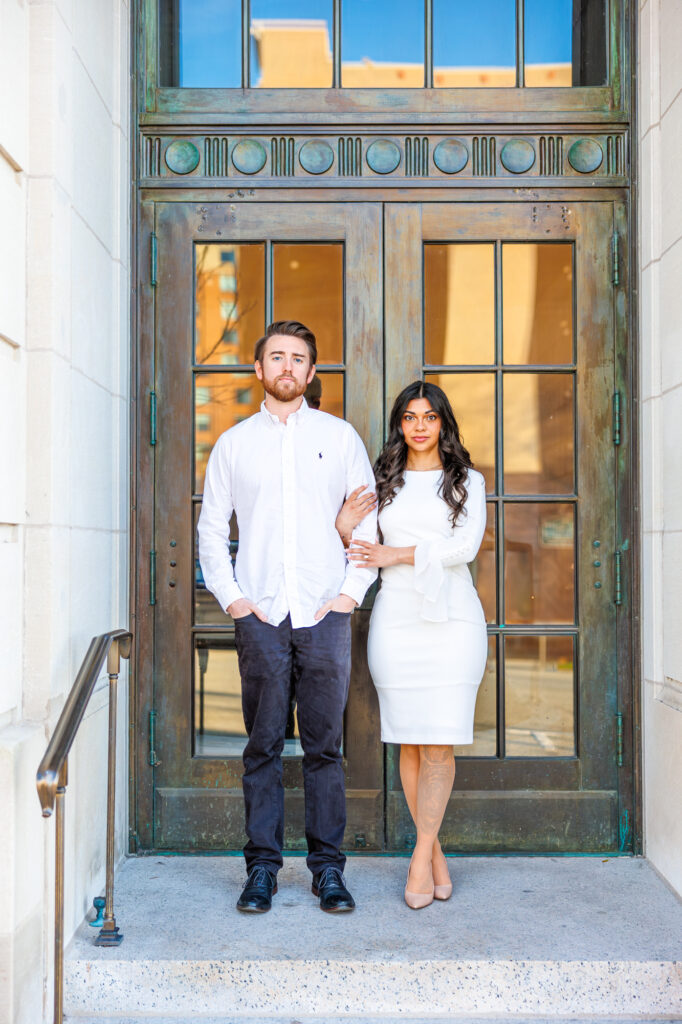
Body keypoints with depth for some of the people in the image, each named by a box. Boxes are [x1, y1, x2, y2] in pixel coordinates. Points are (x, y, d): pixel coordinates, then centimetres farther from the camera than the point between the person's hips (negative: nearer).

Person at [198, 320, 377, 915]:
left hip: (325, 614, 0)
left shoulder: (340, 437, 10)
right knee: (263, 747, 3)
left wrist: (350, 592, 0)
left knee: (325, 746, 3)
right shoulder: (234, 443, 11)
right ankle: (262, 867, 12)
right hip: (260, 615, 1)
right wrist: (230, 597, 1)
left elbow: (370, 523, 10)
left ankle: (329, 867, 12)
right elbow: (211, 529, 12)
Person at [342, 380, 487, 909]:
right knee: (410, 742, 3)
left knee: (440, 742, -6)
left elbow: (465, 546, -5)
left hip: (453, 619, -1)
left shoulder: (467, 480, 10)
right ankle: (435, 852, 17)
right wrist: (343, 527, -6)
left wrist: (398, 555, -9)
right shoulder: (383, 482, 14)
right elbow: (365, 554, 14)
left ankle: (421, 855, 3)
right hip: (396, 619, 2)